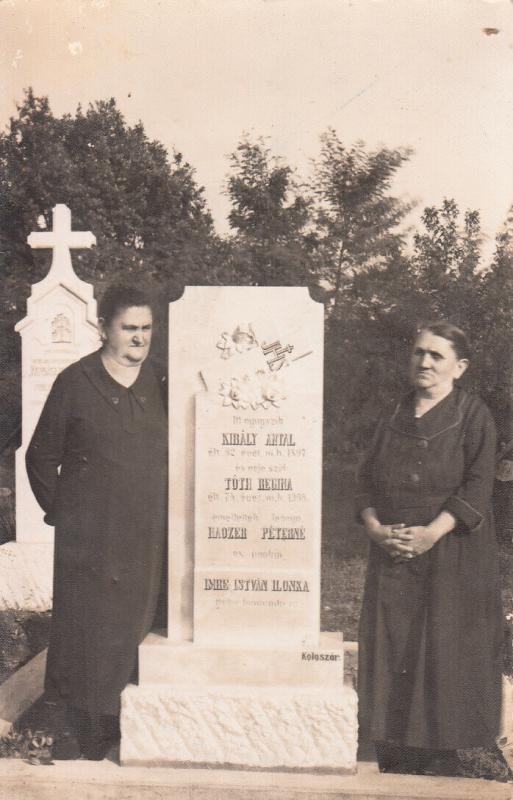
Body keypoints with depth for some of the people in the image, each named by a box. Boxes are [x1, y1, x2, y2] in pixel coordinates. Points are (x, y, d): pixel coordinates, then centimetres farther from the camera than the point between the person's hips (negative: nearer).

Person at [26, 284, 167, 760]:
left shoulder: (158, 384, 6)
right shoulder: (75, 382, -3)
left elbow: (175, 452, 14)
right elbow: (41, 457, 4)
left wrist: (163, 507, 7)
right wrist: (58, 508, 1)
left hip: (144, 535, 3)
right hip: (86, 534, -3)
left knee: (132, 626, 10)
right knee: (82, 625, 5)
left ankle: (117, 724, 29)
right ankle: (79, 725, 23)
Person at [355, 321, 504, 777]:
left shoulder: (474, 415, -2)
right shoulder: (394, 419, 12)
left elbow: (477, 487, -11)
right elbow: (367, 480, 10)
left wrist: (432, 533, -21)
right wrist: (375, 528, -8)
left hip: (452, 555, -4)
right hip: (392, 555, 5)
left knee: (444, 649, 0)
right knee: (392, 648, 6)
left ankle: (441, 754, 14)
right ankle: (394, 758, 17)